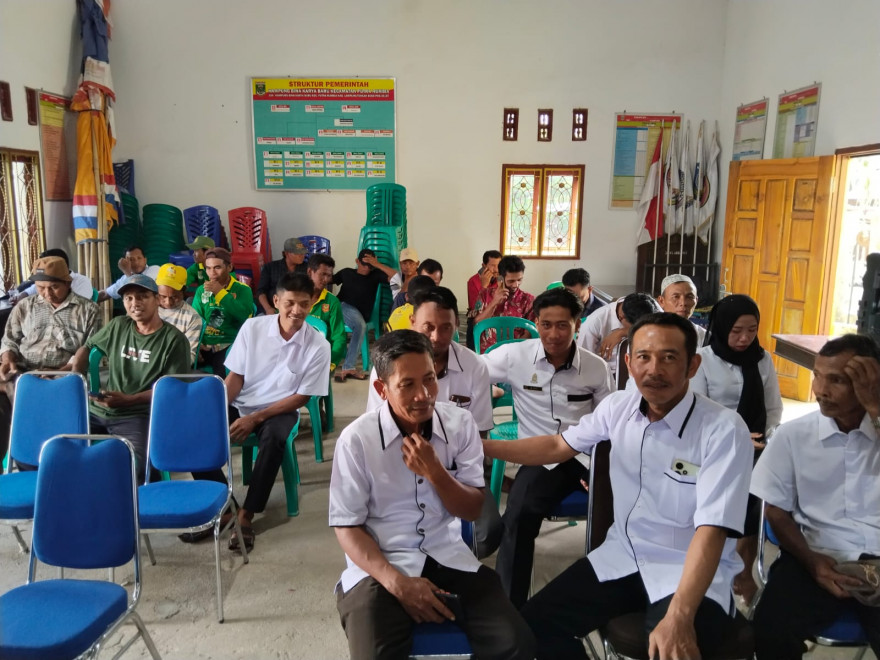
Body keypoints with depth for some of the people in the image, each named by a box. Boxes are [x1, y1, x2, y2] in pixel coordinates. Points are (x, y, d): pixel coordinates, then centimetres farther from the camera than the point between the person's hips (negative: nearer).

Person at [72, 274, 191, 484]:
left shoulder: (174, 339, -3)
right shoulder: (118, 326, 12)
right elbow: (87, 348, 28)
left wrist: (128, 400, -17)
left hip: (138, 416, -5)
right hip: (98, 410, 6)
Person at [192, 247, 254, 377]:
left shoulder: (242, 290, 0)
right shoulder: (201, 290, 13)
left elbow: (245, 316, -17)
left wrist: (220, 292, -17)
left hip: (229, 346, -4)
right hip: (203, 346, 4)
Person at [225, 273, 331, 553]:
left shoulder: (318, 346, -13)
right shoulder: (253, 327, -6)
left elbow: (302, 397, -8)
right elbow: (235, 376, 0)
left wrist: (256, 418, -16)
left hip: (279, 411, -3)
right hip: (240, 405, 3)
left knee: (274, 436, -36)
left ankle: (246, 515, -23)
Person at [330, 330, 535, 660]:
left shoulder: (460, 423, -1)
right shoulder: (356, 438, -10)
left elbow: (473, 511, 3)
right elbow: (347, 526, -5)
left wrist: (435, 473, -17)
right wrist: (397, 583, -17)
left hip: (449, 559, 3)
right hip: (380, 567, -2)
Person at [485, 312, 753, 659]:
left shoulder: (724, 430, -19)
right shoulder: (618, 406, -3)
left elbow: (711, 529, -23)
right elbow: (558, 446, 11)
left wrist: (679, 618, -34)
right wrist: (481, 446, 6)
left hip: (693, 571, -4)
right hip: (623, 556, 5)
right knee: (536, 623, -7)